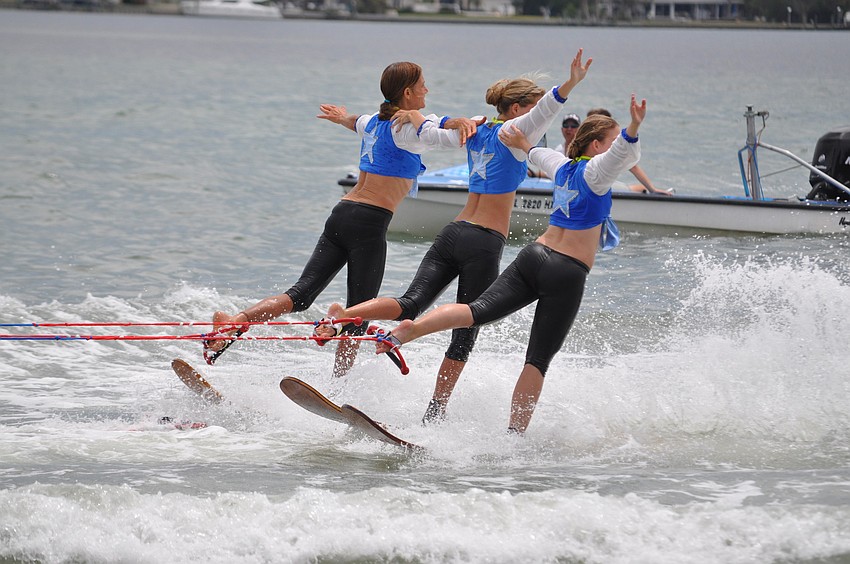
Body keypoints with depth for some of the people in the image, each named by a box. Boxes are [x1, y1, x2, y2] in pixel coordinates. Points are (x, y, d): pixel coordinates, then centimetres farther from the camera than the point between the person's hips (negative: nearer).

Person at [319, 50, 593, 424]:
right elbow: (543, 112, -25)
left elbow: (429, 134, 24)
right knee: (465, 332, 3)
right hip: (485, 243, -6)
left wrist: (411, 114, 39)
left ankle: (344, 314, -33)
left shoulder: (475, 132, 15)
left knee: (411, 304, -7)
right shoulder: (514, 133, -5)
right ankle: (435, 413, 5)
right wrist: (570, 85, -38)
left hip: (452, 234, 6)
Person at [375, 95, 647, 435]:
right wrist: (633, 129, -43)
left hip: (534, 255, 6)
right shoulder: (595, 171, -5)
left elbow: (541, 155, 39)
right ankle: (515, 433, -7)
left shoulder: (563, 167, 17)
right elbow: (626, 154, -26)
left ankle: (408, 330, -33)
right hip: (567, 273, -6)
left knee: (479, 310, -10)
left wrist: (523, 145, 56)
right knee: (538, 359, -4)